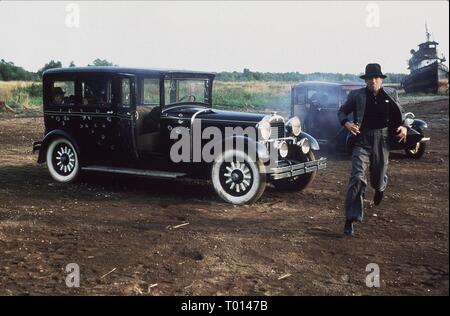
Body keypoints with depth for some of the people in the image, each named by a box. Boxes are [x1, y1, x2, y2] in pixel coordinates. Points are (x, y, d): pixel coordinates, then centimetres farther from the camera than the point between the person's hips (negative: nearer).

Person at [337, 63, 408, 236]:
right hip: (362, 139, -2)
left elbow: (399, 114, 16)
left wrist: (404, 127, -4)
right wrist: (346, 123, -14)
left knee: (378, 178, 14)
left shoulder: (391, 94, 5)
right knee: (357, 178, -15)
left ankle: (380, 187, 56)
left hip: (382, 139, 2)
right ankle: (350, 220, -11)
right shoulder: (356, 95, -1)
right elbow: (342, 111, 7)